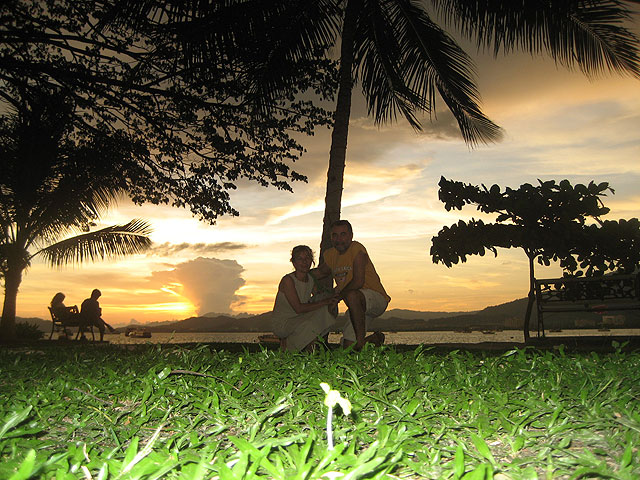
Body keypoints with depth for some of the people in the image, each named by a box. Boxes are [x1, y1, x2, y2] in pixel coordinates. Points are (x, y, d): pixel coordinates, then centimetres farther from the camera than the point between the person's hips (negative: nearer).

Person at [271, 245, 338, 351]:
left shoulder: (311, 280, 4)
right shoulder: (288, 280, -19)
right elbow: (298, 308, -25)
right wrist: (324, 302, -27)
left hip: (300, 320, 7)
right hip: (281, 323, -7)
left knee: (324, 311, -13)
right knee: (309, 324, -33)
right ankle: (286, 345, -6)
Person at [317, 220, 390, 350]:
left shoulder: (357, 249, -14)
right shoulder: (330, 255, 8)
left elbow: (358, 282, -21)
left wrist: (338, 297, -12)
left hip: (377, 299, -7)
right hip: (358, 307, 7)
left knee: (352, 295, -39)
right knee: (348, 346, 0)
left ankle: (360, 341, -30)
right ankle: (375, 338, 30)